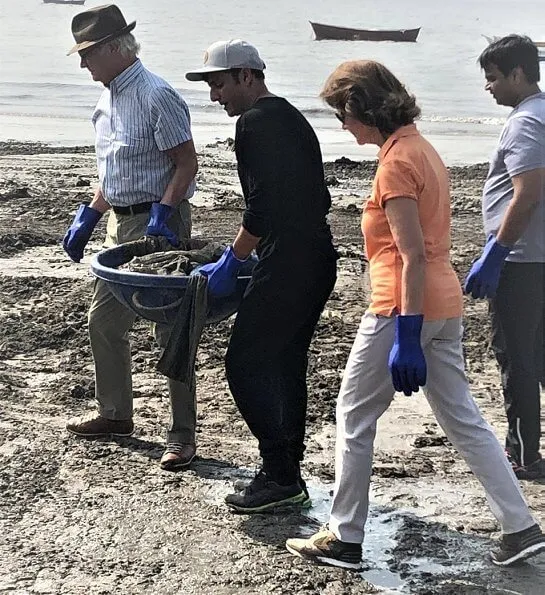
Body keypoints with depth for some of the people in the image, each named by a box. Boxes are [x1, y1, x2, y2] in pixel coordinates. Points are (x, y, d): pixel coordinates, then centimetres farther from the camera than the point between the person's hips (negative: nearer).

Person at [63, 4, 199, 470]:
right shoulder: (110, 97, 11)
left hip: (159, 225, -10)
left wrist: (162, 214, -28)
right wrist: (88, 217, 20)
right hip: (121, 223, 10)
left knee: (171, 330, -4)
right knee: (104, 319, 15)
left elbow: (187, 163, -19)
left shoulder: (155, 96, -17)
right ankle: (115, 414, 31)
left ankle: (183, 434, 4)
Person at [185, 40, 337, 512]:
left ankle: (280, 477, -4)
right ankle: (288, 477, 19)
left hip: (286, 266, -10)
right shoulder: (292, 118, 19)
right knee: (286, 365, 14)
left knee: (245, 364, -5)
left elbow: (263, 204, -20)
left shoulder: (255, 123, -11)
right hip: (319, 261, 10)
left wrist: (231, 263, -12)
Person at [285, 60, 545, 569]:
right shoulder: (421, 146, 13)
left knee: (354, 416, 5)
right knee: (461, 418, 12)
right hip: (443, 304, 9)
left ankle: (344, 540, 13)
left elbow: (413, 256, -21)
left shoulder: (395, 163, -15)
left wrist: (406, 336, -23)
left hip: (406, 305, -9)